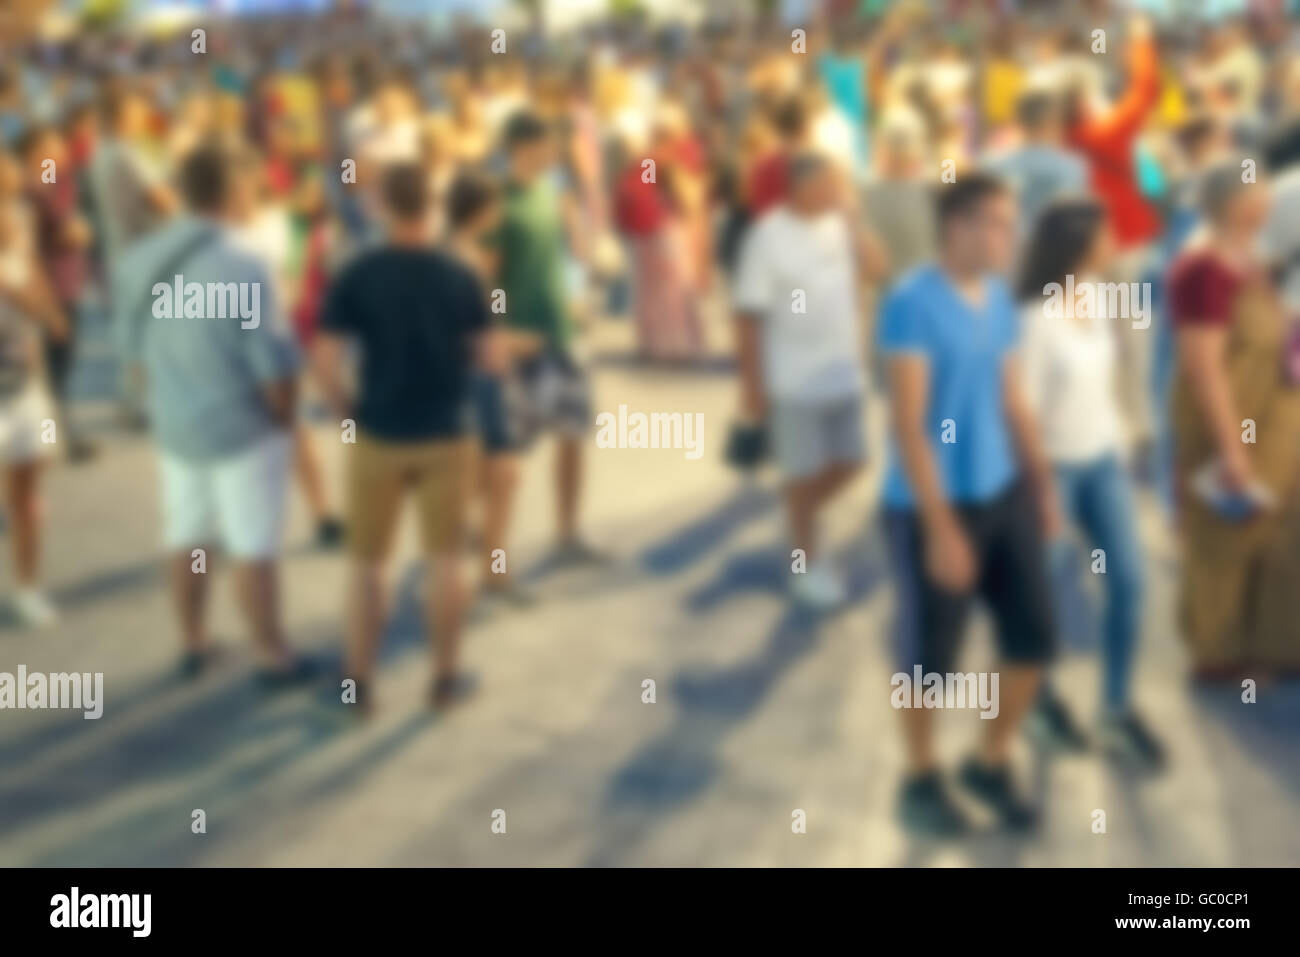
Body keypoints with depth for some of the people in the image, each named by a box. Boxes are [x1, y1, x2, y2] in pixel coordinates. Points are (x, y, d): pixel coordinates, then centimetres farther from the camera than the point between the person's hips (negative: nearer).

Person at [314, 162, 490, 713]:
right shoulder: (459, 277, -6)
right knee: (444, 560, 11)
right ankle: (445, 679, 19)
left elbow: (325, 362, -13)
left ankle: (359, 682, 18)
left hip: (378, 437, -1)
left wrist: (348, 413, 0)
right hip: (445, 436, 1)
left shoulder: (357, 276, -10)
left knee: (367, 563, 11)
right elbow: (480, 354, 2)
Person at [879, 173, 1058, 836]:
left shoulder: (1000, 299, 5)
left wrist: (1042, 482, 14)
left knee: (1034, 635, 10)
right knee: (930, 656, 7)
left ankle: (991, 764, 32)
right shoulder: (912, 302, -18)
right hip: (932, 503, -7)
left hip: (1004, 493, 7)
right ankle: (920, 783, 29)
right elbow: (908, 424, -19)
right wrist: (940, 526, -19)